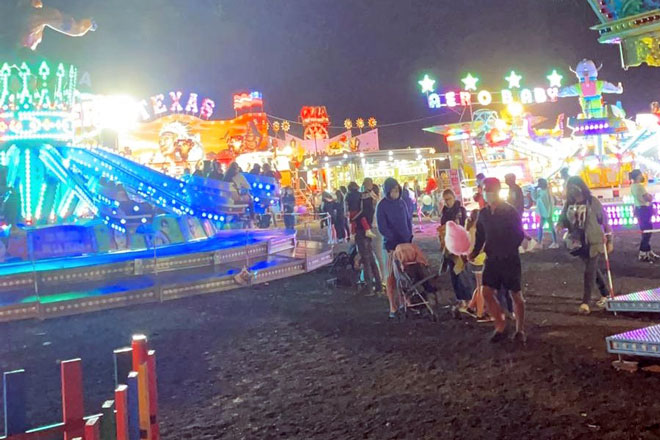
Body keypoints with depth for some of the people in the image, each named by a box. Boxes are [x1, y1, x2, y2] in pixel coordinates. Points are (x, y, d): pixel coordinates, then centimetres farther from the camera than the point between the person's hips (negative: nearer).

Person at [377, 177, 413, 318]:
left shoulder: (401, 202, 8)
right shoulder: (382, 205, -7)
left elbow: (408, 220, 16)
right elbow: (382, 228, -9)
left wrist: (409, 236, 5)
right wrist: (395, 239, -13)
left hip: (406, 243, 5)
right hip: (392, 245, -5)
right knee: (392, 275, -1)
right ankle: (393, 306, 3)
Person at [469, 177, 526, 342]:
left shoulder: (510, 211, -10)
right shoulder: (483, 213, 4)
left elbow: (519, 235, -10)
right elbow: (480, 236, 11)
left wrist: (507, 250, -20)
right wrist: (475, 252, -3)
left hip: (510, 259, -4)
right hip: (492, 259, 4)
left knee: (516, 295, 7)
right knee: (487, 293, -3)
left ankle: (520, 329, 22)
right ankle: (501, 326, 14)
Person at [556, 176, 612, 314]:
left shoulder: (592, 201, -10)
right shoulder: (569, 203, 2)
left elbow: (604, 220, -5)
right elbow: (563, 218, 8)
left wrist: (609, 240, -4)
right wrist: (560, 224, -17)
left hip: (593, 242, -5)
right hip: (579, 243, 5)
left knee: (589, 271, -6)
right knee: (593, 269, 18)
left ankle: (585, 302, -3)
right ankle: (605, 294, 35)